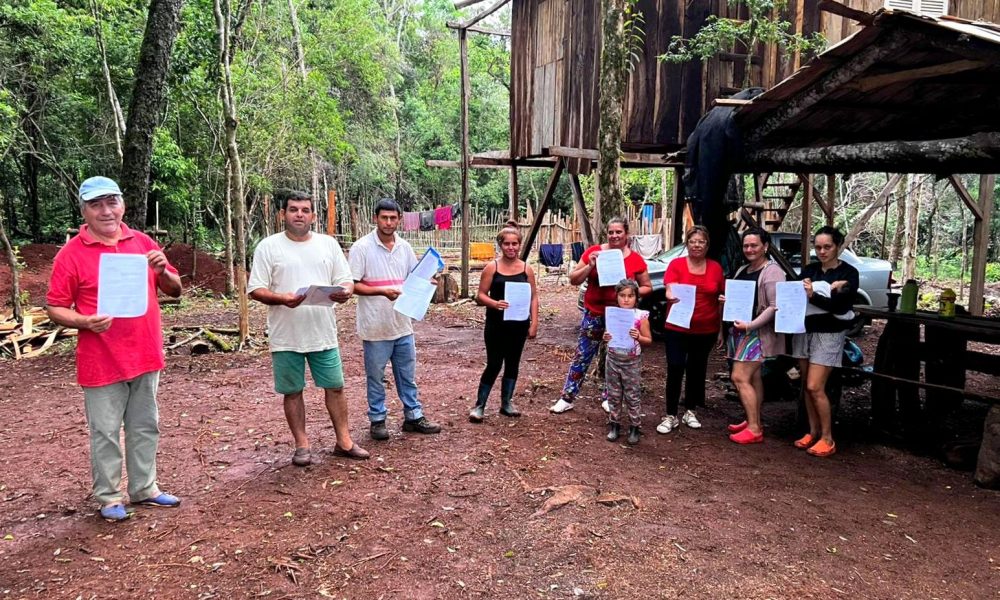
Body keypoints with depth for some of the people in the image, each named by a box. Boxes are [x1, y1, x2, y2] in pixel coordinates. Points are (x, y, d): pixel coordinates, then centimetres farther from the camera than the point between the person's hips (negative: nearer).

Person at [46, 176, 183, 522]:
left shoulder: (143, 242, 6)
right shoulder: (71, 254, -6)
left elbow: (175, 290, 10)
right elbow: (54, 308, -5)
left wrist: (162, 271, -11)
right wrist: (85, 321, -24)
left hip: (145, 356, 4)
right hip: (102, 362, -4)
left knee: (146, 428, 14)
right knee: (105, 433, 5)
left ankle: (144, 488, 28)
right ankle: (109, 498, 19)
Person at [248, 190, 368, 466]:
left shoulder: (328, 243, 7)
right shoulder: (268, 246, -2)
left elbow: (346, 280, 8)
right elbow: (256, 289, -5)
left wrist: (345, 292, -16)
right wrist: (281, 298, -23)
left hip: (324, 333, 2)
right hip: (286, 336, -2)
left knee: (335, 387, 8)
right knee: (292, 391, 8)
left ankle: (344, 441, 22)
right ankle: (302, 445, 22)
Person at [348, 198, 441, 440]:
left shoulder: (404, 247, 7)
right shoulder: (362, 247, -10)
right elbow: (352, 285, -11)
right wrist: (382, 291, -22)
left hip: (402, 324, 5)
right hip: (375, 326, -5)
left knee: (407, 374, 14)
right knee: (376, 377, 8)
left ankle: (413, 417, 25)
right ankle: (377, 420, 21)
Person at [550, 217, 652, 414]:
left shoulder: (636, 260, -3)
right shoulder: (593, 252, -4)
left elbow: (647, 287, 6)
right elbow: (573, 280, -2)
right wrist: (590, 266, -18)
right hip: (594, 314, 0)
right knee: (582, 356, 3)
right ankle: (567, 398, 10)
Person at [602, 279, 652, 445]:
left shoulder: (641, 316, -10)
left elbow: (649, 341, -5)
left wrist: (638, 337, -24)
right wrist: (605, 337, -13)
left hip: (632, 362, -3)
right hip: (613, 360, 3)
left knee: (633, 397, 6)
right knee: (613, 395, 11)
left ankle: (634, 427, 18)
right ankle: (614, 425, 25)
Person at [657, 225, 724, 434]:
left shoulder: (716, 268, 3)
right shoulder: (676, 264, -4)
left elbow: (723, 299, 9)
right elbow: (670, 291, -14)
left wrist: (722, 328, 7)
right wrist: (673, 297, -38)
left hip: (706, 330, 3)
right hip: (677, 329, -3)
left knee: (697, 370, 13)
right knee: (675, 370, -4)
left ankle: (689, 411, 28)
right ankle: (670, 416, 4)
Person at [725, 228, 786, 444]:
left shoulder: (772, 271, -12)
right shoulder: (742, 270, 14)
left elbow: (775, 306, -19)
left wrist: (751, 324, -24)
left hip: (758, 332, -8)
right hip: (741, 331, 8)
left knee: (740, 377, -12)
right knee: (753, 378, 13)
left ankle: (754, 429, -6)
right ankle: (753, 421, 20)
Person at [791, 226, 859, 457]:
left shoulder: (849, 273, -3)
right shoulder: (809, 269, 10)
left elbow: (841, 306, -14)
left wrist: (813, 296, -27)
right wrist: (829, 289, -17)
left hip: (829, 334, -5)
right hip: (804, 331, 5)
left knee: (815, 387, -10)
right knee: (806, 386, 7)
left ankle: (827, 438, 3)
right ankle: (813, 432, 20)